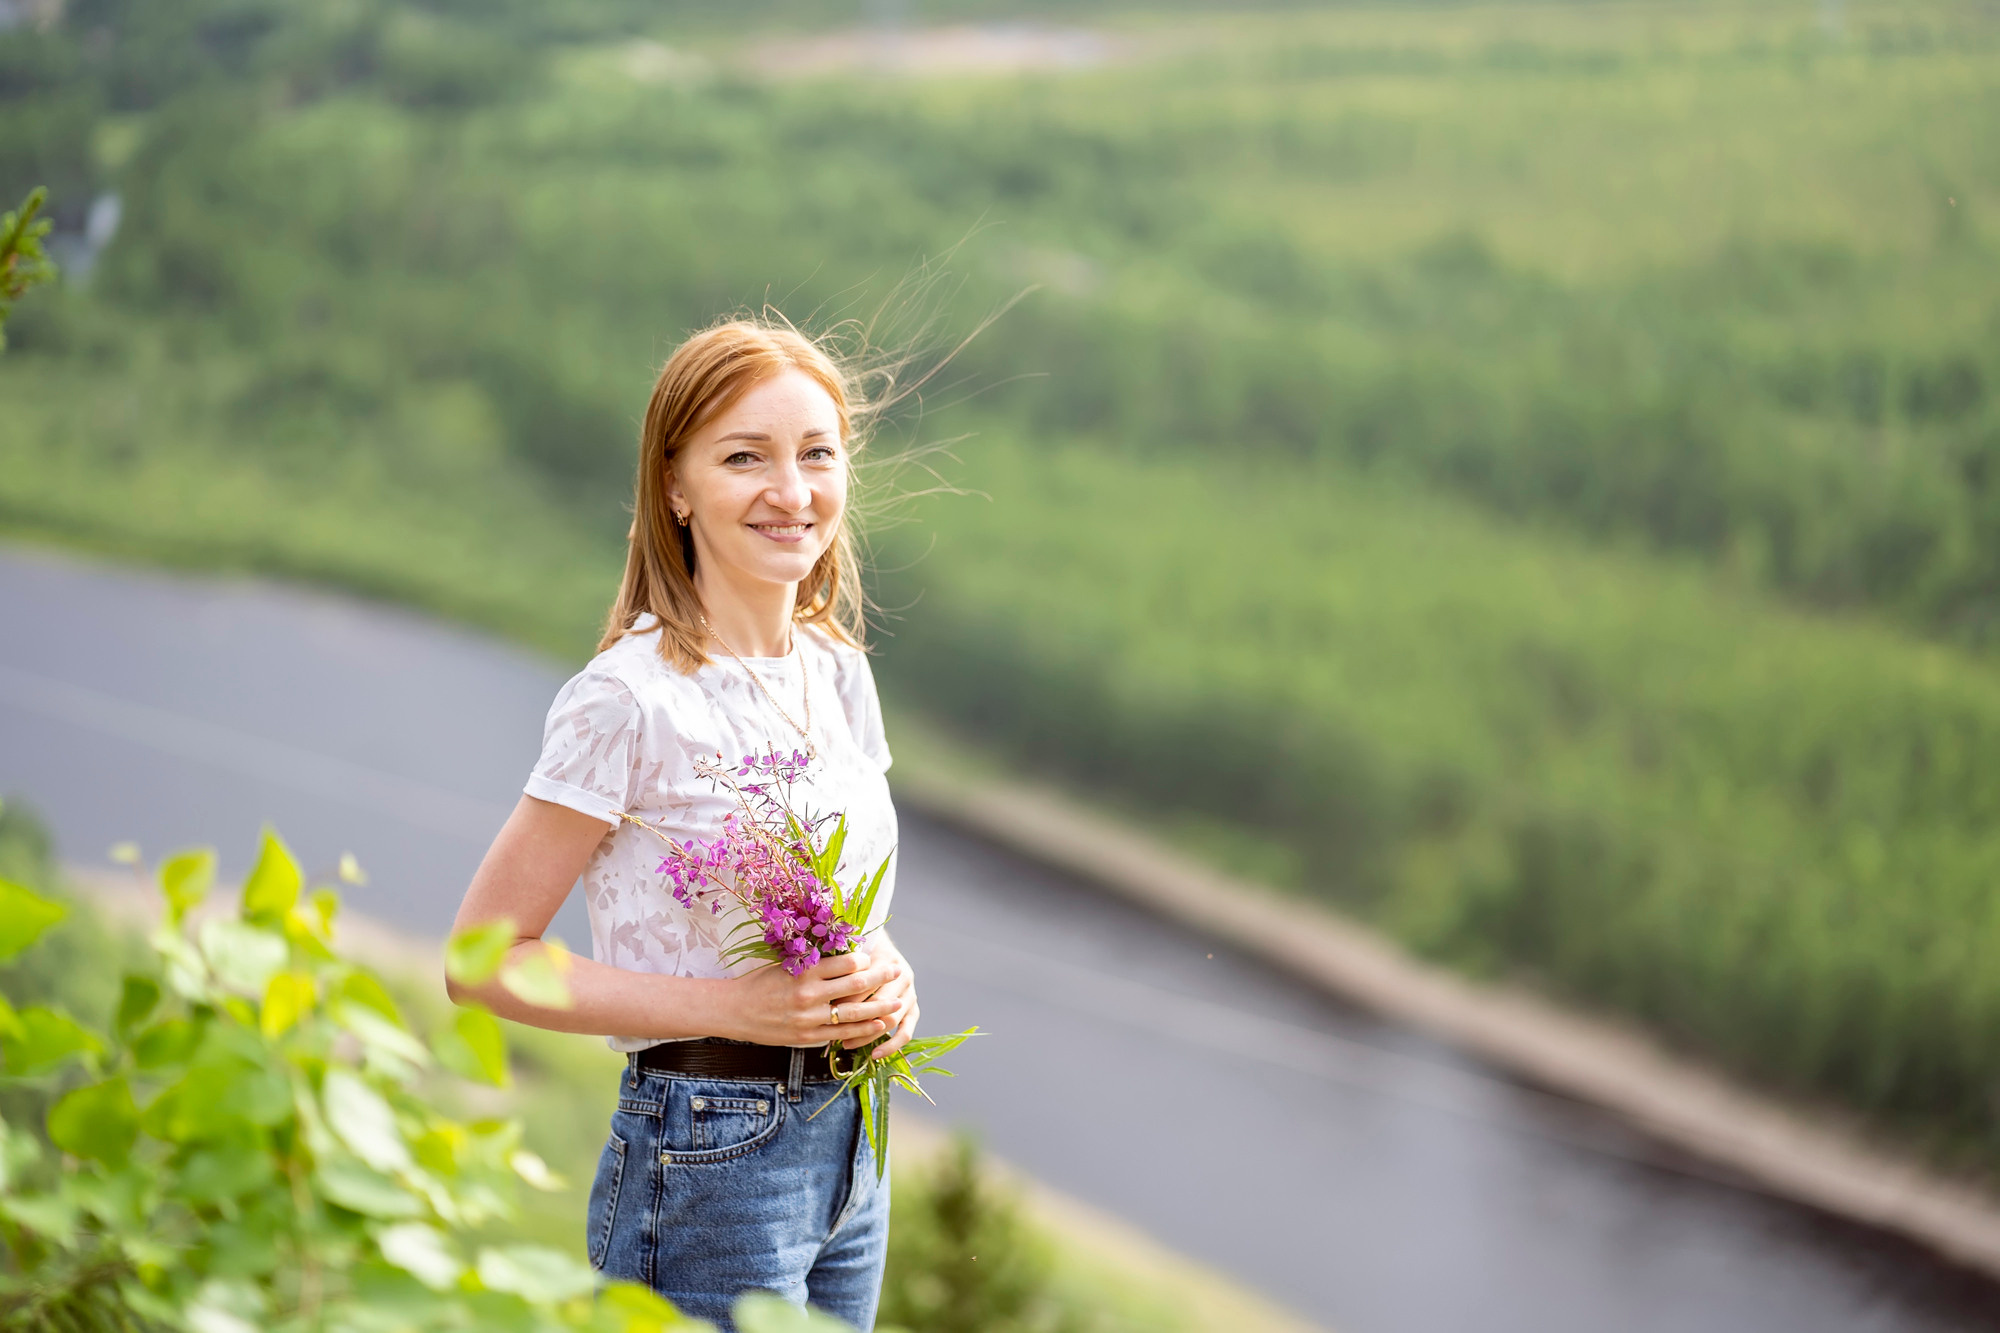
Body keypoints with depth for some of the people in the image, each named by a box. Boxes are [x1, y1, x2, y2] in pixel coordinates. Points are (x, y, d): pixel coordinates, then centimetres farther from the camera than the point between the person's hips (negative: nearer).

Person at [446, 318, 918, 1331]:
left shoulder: (838, 671, 6)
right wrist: (730, 1006, -19)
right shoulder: (631, 698, -16)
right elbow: (481, 961, -14)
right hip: (708, 1161, -7)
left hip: (851, 1144, 7)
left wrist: (884, 981, -4)